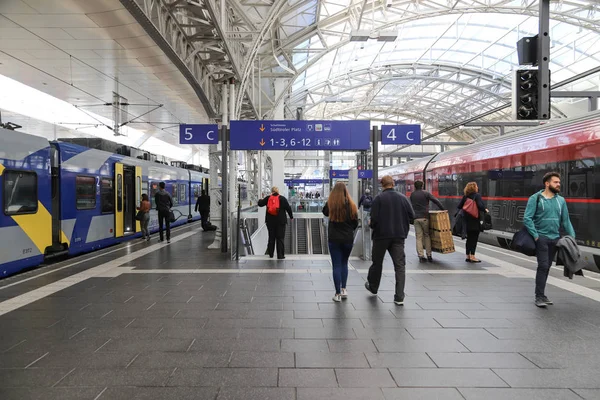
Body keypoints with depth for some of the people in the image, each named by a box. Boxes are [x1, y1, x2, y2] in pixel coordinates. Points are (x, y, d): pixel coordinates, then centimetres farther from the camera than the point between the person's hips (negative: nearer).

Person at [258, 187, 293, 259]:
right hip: (280, 221, -3)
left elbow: (260, 204, 8)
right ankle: (280, 255, -1)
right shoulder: (282, 198, -4)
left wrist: (260, 200, 32)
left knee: (271, 237, 14)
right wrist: (291, 216, 11)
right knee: (280, 238, 1)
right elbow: (288, 208, -3)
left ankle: (271, 254, 21)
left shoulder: (268, 198, 1)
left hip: (270, 221, 3)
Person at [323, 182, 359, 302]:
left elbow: (325, 212, 14)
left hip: (334, 239, -1)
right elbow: (355, 223, 3)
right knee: (344, 263, 21)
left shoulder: (330, 204, -9)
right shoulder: (351, 205, -8)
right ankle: (343, 289, 18)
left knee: (336, 265, 6)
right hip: (348, 239, 1)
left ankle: (338, 294, 7)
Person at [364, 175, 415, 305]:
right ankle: (399, 297, 0)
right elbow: (411, 216, 1)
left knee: (377, 262, 16)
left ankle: (373, 287, 36)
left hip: (381, 235, -2)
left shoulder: (378, 198, -11)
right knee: (400, 265, 4)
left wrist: (372, 225, 5)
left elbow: (374, 218, -16)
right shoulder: (403, 198, 0)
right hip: (399, 236, 2)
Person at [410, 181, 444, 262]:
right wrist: (443, 209, -1)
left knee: (419, 237, 3)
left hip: (416, 218, 2)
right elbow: (436, 201, -7)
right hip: (424, 217, -2)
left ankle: (421, 256, -1)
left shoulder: (412, 195, 11)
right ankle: (429, 255, 5)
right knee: (427, 236, 7)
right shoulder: (426, 193, 0)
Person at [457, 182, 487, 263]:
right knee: (474, 238, 0)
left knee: (469, 238, 13)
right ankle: (472, 256, 0)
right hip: (475, 220, -6)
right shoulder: (477, 195, -10)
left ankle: (468, 256, 17)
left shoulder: (465, 196, 6)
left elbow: (459, 206, 5)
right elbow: (480, 206, -20)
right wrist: (485, 210, -1)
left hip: (467, 220, 6)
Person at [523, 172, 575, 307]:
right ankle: (539, 296, -3)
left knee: (547, 267, 11)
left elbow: (566, 220, 14)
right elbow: (527, 218, -11)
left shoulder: (561, 200, 11)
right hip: (541, 238, -5)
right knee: (543, 266, -10)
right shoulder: (536, 198, -5)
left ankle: (540, 294, 21)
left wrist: (572, 236, 5)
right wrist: (535, 236, -15)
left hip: (555, 238, 5)